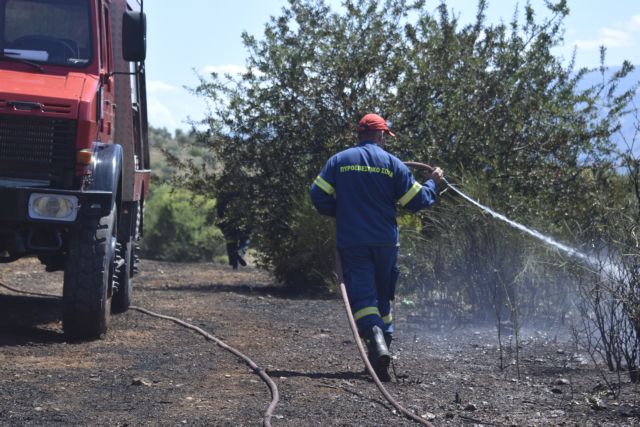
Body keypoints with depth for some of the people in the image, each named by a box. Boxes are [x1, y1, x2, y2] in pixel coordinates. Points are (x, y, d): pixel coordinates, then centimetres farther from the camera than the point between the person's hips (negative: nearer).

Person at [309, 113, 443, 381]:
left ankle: (376, 340, -32)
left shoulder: (338, 161, 3)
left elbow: (318, 196, -3)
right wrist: (433, 183, 19)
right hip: (385, 243, 1)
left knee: (362, 297, -7)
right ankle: (384, 342, 20)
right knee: (382, 297, 18)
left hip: (351, 242, -1)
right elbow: (417, 201, 0)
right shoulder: (392, 163, 0)